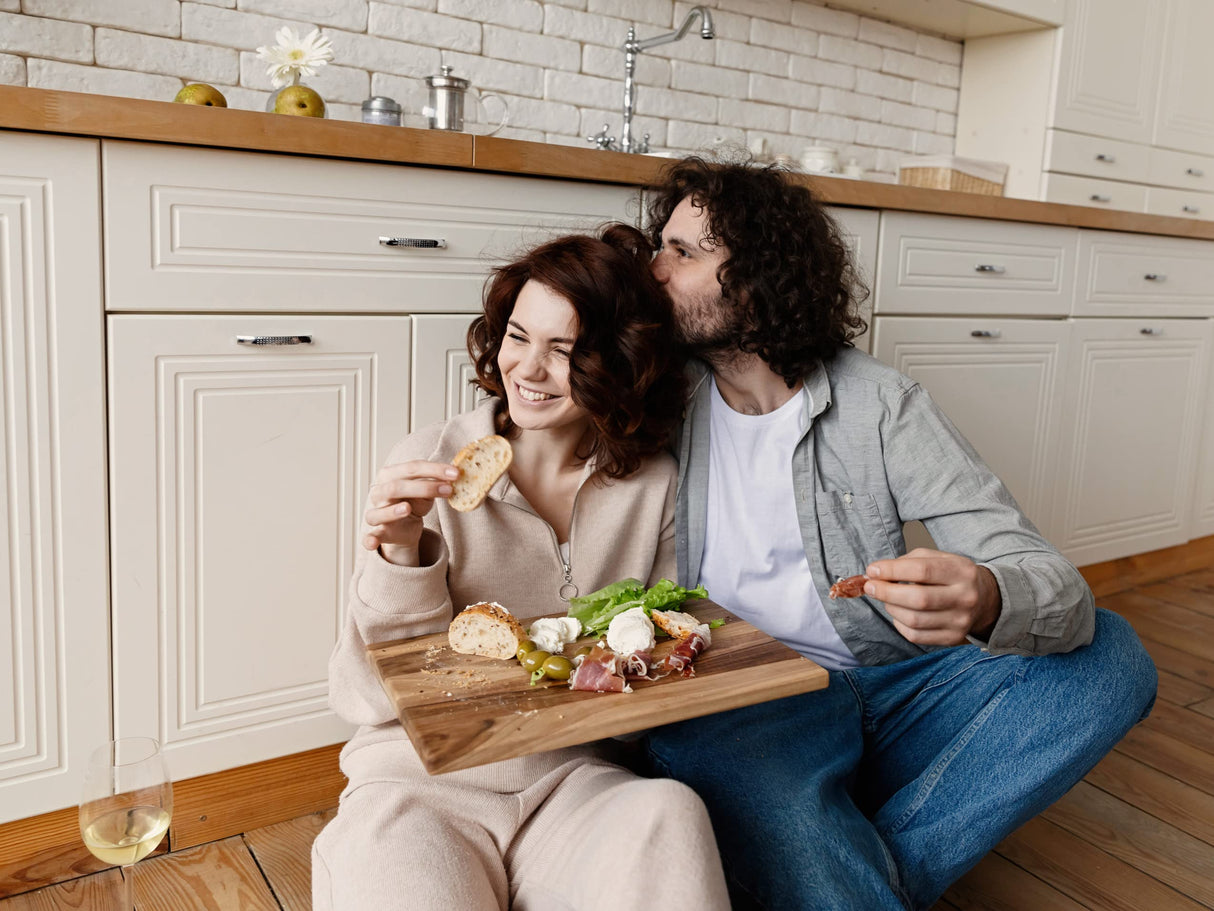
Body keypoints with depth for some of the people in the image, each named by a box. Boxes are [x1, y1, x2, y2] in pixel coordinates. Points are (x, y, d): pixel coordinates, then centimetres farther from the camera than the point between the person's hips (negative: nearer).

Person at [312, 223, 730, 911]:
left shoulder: (654, 484, 0)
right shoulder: (430, 466, -6)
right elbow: (370, 694, -7)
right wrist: (402, 558, -23)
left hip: (575, 779, 2)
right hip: (420, 783, -1)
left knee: (669, 812, -28)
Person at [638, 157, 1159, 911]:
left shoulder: (881, 402, -4)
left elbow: (1051, 582, -11)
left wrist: (986, 600, -34)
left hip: (888, 692, 3)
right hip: (733, 705, -2)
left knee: (1110, 655, -17)